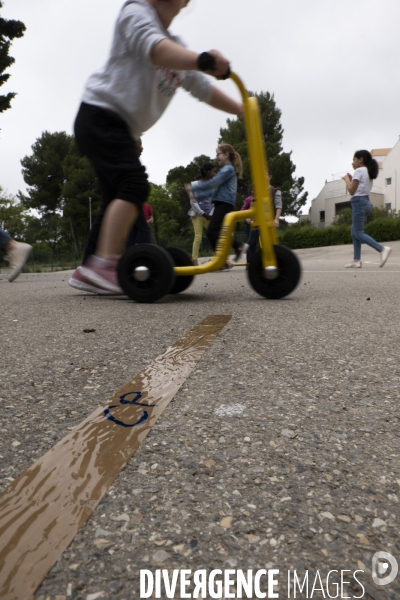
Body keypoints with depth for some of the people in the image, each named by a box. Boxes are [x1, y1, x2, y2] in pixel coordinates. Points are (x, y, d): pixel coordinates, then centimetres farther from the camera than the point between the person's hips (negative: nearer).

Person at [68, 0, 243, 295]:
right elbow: (153, 48, -25)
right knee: (134, 184, -24)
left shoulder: (176, 48, 21)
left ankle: (90, 270, 7)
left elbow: (202, 88, 23)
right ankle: (105, 263, -29)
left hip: (120, 128, 9)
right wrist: (202, 60, -41)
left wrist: (241, 110, 15)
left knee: (120, 200, 3)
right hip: (100, 115, -9)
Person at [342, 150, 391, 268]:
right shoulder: (368, 172, 20)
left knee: (358, 233, -11)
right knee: (354, 233, 9)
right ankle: (356, 260, 5)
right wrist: (351, 179, 16)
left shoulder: (359, 171, -8)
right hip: (365, 202, 10)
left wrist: (347, 179, 3)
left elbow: (351, 191, -12)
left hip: (359, 202, -10)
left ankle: (382, 249, -21)